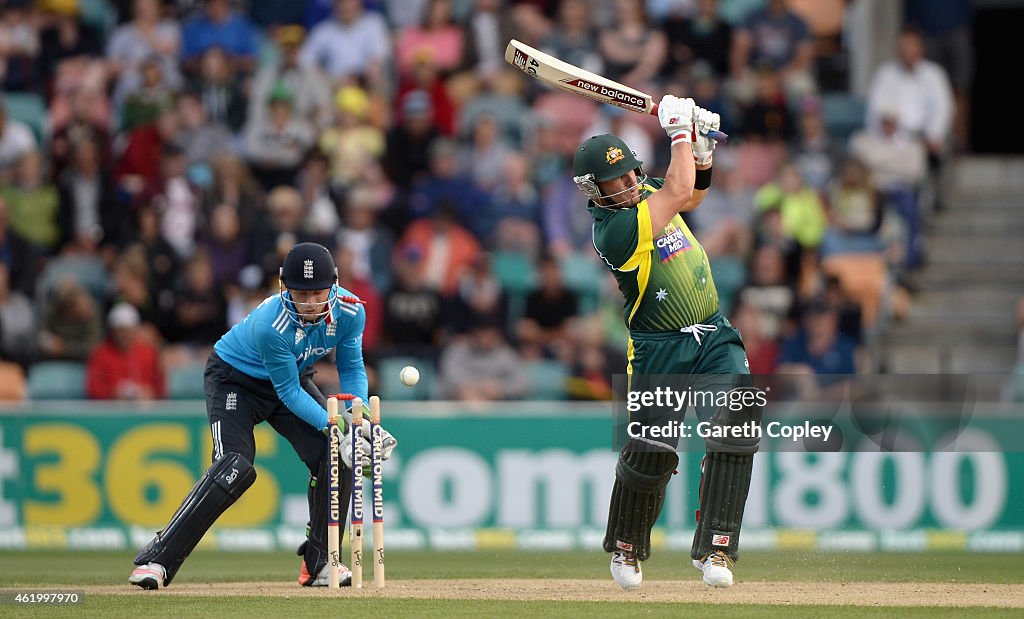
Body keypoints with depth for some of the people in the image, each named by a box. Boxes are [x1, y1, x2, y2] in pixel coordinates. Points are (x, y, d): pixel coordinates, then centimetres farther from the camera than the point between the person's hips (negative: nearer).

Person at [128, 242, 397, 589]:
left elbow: (352, 369, -6)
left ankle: (319, 562, 3)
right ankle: (157, 560, -24)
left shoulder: (349, 311, -21)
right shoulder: (269, 325, -37)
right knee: (234, 468, -25)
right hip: (234, 378, -6)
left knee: (334, 456, -12)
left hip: (293, 377, 6)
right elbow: (289, 393, -28)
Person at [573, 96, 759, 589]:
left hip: (714, 336, 6)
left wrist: (702, 151, 7)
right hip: (660, 349, -6)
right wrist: (679, 132, -10)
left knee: (737, 423, -15)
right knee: (650, 452, -9)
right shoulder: (612, 229, -19)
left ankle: (714, 549, -13)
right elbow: (678, 192, -21)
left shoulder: (643, 193, 7)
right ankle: (626, 548, 21)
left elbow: (692, 196, 26)